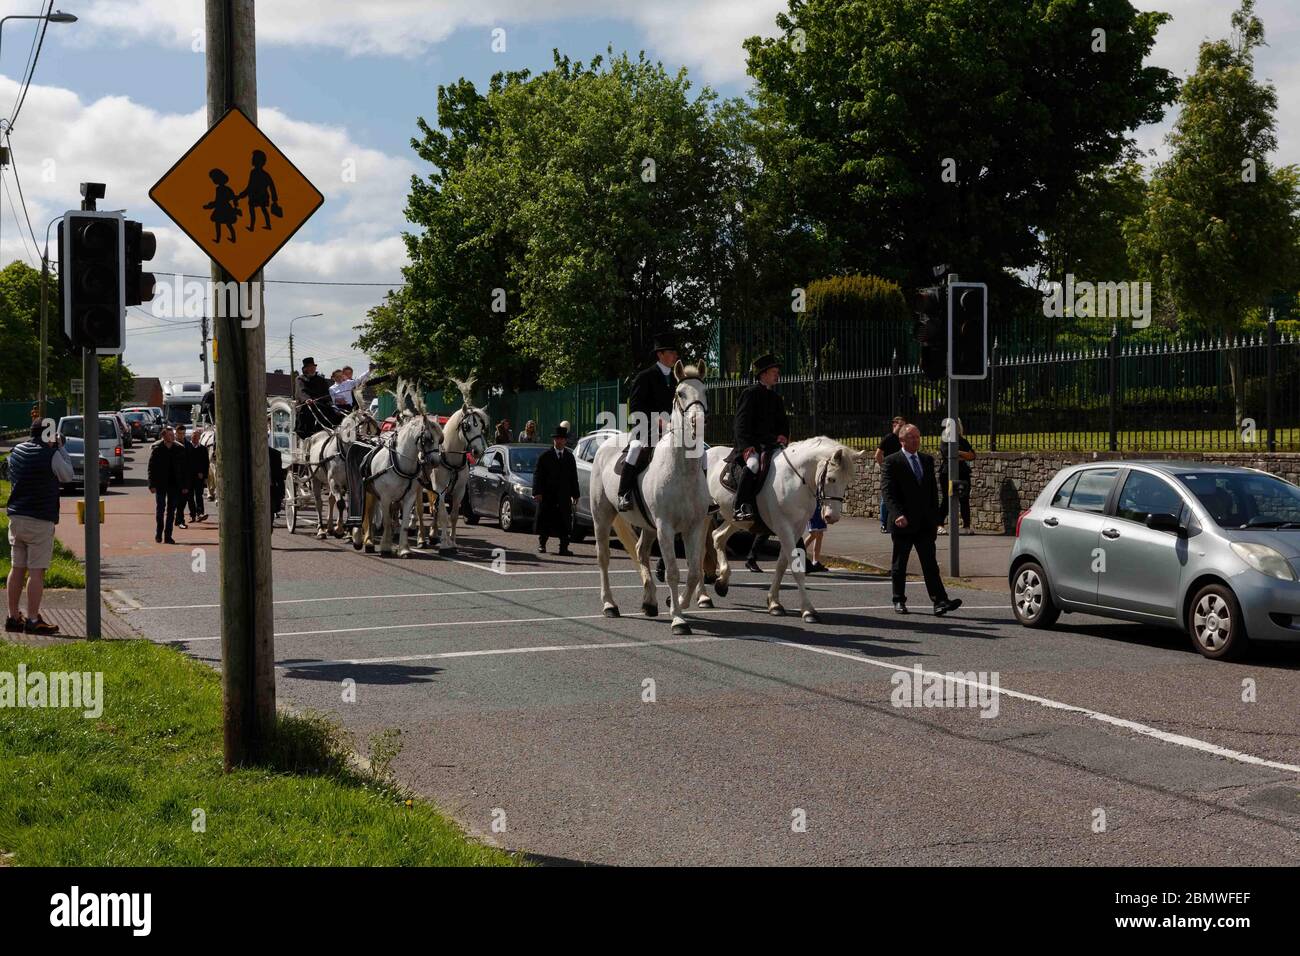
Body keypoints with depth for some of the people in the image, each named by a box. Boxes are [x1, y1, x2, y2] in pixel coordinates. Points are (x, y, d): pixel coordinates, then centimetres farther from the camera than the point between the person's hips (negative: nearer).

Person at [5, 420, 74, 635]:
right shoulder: (50, 454, -12)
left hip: (16, 517, 7)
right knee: (36, 571, -4)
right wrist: (60, 449, 7)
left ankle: (13, 617, 16)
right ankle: (33, 620, -4)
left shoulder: (16, 450, 9)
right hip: (40, 520, -7)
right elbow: (68, 475, 1)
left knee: (17, 569, 12)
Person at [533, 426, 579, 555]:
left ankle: (564, 547, -1)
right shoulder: (544, 456, 2)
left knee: (564, 522, -2)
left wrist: (575, 494, 9)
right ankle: (541, 545, 15)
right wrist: (537, 492, -13)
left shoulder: (570, 456, 13)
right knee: (544, 520, 4)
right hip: (547, 495, -2)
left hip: (564, 496, 2)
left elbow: (573, 477, 15)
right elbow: (538, 475, -2)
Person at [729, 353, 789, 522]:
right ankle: (742, 507, -36)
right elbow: (742, 422, -9)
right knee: (753, 463, -37)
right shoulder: (750, 393, 0)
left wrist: (783, 435, 1)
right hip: (750, 444, -7)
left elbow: (783, 422, 26)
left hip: (771, 443, 7)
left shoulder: (776, 398, 23)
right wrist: (746, 446, -22)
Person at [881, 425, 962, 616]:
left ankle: (940, 602, -11)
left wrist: (935, 518, 10)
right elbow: (889, 492, -11)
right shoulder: (892, 462, -4)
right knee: (899, 565, 8)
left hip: (925, 523, 4)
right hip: (904, 522, -4)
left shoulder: (927, 460, 13)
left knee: (930, 564, -3)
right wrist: (898, 514, -24)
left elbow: (933, 490, 16)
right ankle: (899, 601, 19)